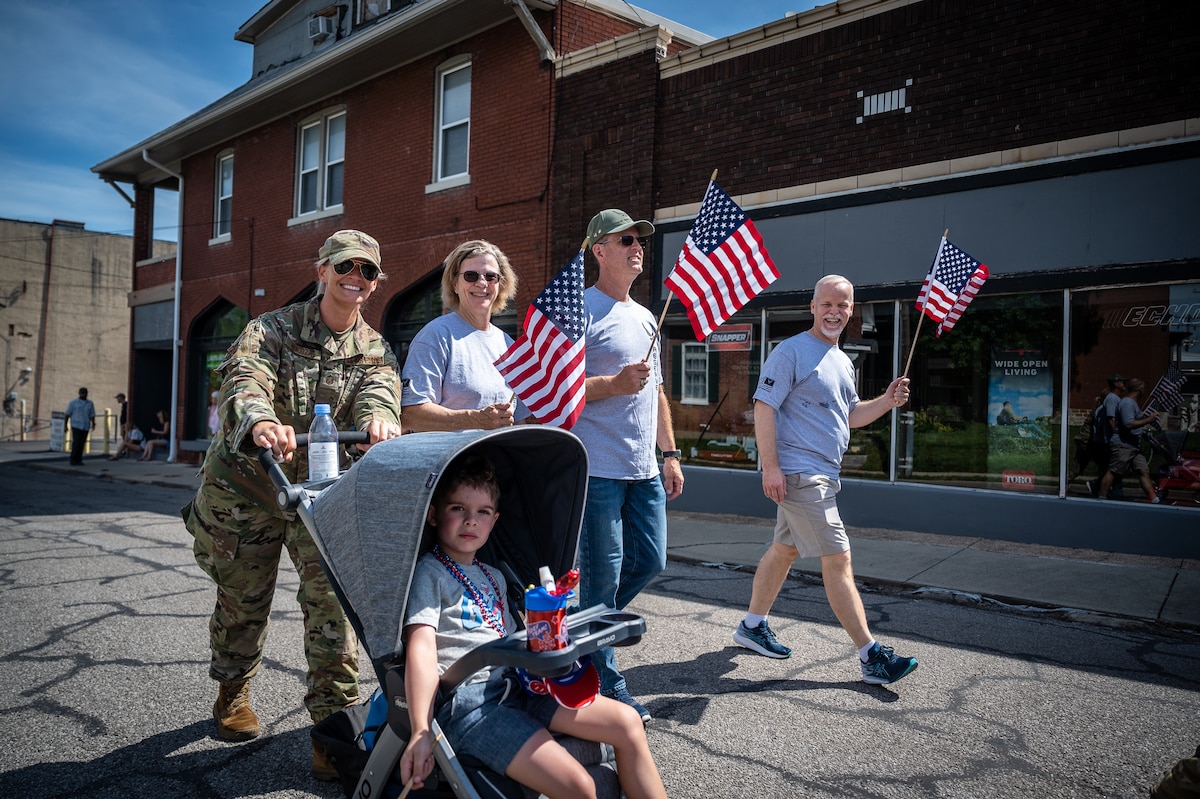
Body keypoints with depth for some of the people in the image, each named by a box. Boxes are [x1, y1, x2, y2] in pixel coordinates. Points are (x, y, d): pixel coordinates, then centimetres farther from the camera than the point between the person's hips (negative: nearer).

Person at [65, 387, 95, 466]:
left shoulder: (90, 403, 8)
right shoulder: (73, 402, -2)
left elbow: (92, 415, 6)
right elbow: (67, 414, 0)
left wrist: (93, 424, -10)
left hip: (85, 427, 4)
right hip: (76, 426, -4)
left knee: (82, 444, 3)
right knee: (76, 443, -12)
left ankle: (78, 460, 9)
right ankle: (73, 460, -5)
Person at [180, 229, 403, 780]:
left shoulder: (375, 351, 3)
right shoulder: (273, 329, -5)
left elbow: (378, 393, -18)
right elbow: (245, 378, -25)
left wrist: (380, 420, -45)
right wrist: (260, 420, -50)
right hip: (247, 484, -1)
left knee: (332, 599, -10)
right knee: (242, 600, 13)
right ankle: (232, 692, 42)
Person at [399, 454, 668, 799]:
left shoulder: (494, 576, 21)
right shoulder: (428, 572, -3)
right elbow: (421, 650, -15)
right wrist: (421, 732, -24)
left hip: (515, 685, 8)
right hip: (466, 701, -8)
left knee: (627, 722, -4)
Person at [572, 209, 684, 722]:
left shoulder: (645, 317, 18)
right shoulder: (581, 310, -7)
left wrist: (670, 453, 18)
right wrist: (616, 383, -22)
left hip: (644, 469, 8)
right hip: (598, 468, -8)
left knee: (649, 562, 12)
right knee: (604, 574, -1)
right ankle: (606, 685, 13)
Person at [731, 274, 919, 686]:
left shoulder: (842, 361, 18)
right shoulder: (792, 351, -10)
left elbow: (850, 414, 25)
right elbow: (764, 407, -16)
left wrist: (888, 400, 7)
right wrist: (770, 466, -22)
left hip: (822, 474, 9)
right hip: (798, 473, -9)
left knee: (785, 549, 16)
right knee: (837, 559, -8)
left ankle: (752, 626, 30)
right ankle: (871, 656, -1)